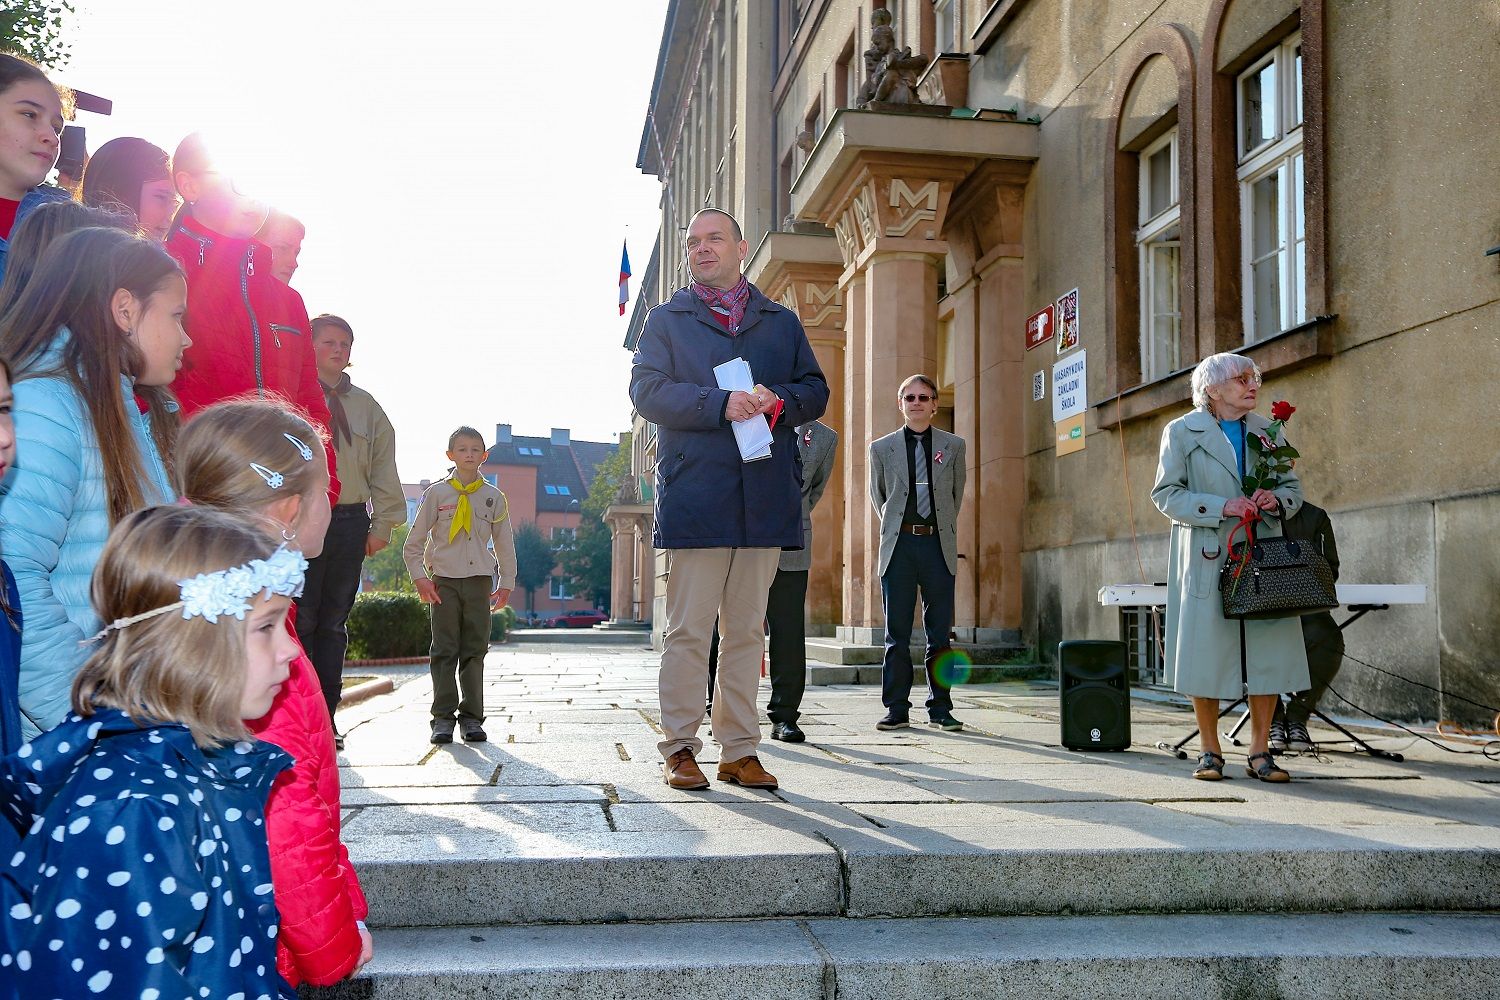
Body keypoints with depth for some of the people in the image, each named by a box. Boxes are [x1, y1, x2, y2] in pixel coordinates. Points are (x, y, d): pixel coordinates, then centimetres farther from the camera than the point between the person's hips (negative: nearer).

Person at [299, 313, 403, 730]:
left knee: (334, 621, 8)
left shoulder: (366, 406, 16)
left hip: (351, 522, 5)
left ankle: (326, 717, 13)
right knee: (302, 619, -6)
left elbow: (384, 468, 14)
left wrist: (383, 523, 5)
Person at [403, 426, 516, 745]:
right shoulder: (436, 493, 4)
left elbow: (504, 543, 14)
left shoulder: (493, 497, 8)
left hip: (479, 580, 1)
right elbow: (414, 543, 6)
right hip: (444, 580, -1)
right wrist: (420, 579, -2)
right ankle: (443, 717, 4)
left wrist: (506, 583, 8)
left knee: (475, 651, 3)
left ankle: (472, 718, 9)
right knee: (444, 650, -1)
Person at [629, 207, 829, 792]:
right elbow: (647, 390, -3)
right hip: (694, 496, -3)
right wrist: (721, 404, -16)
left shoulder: (781, 322, 19)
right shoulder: (666, 320, 12)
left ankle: (739, 750, 14)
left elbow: (815, 390, 13)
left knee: (747, 630, 7)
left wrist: (778, 401, -10)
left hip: (765, 497, 3)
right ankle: (679, 749, 8)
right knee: (688, 630, -2)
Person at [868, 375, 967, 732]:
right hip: (898, 544, 0)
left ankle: (940, 709, 11)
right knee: (896, 633, 2)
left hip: (939, 544, 0)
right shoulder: (882, 448, 8)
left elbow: (956, 494, 18)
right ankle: (897, 709, 8)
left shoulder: (953, 446, 9)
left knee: (939, 632, 3)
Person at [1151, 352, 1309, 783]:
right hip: (1206, 560, -4)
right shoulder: (1181, 432, 2)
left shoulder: (1267, 431, 15)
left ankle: (1260, 752, 12)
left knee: (1267, 650, 1)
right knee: (1205, 653, -2)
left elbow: (1293, 486, 17)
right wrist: (1222, 507, -16)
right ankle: (1210, 752, 11)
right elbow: (1166, 493, -4)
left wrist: (1277, 499, -7)